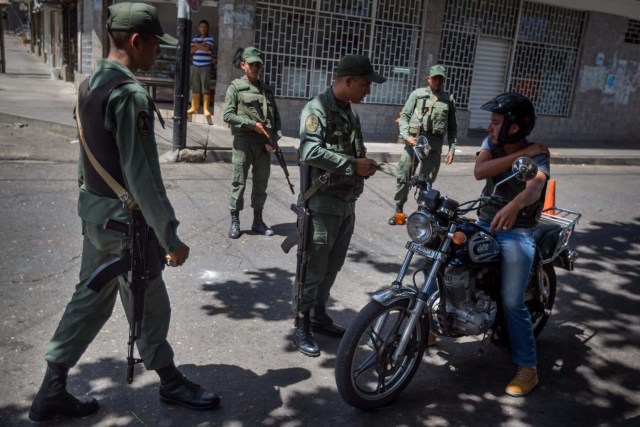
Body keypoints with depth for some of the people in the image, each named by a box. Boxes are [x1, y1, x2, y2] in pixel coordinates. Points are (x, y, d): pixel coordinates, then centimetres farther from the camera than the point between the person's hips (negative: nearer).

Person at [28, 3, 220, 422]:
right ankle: (171, 383, 31)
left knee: (90, 299, 18)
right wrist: (170, 235, -22)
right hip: (122, 217, -9)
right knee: (150, 308, 9)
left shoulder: (90, 84, 7)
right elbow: (141, 175, -26)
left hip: (94, 209, 9)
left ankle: (52, 392, 29)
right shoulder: (129, 94, -23)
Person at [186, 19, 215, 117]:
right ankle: (194, 107, 13)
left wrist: (197, 45, 0)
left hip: (205, 66, -4)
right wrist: (200, 45, -9)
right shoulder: (195, 38, 13)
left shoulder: (210, 38, 1)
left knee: (206, 88, -6)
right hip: (195, 66, 4)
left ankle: (206, 109, -5)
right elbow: (191, 50, 3)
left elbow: (206, 48, -14)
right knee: (195, 87, 6)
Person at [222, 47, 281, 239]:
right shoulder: (236, 87, 1)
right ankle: (235, 221, 9)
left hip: (264, 143, 4)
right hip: (243, 142, -4)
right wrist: (253, 124, -14)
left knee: (261, 183, 9)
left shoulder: (267, 89, 14)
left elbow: (276, 117, 12)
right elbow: (227, 115, -8)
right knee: (238, 182, 0)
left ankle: (258, 221, 19)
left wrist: (274, 138, -4)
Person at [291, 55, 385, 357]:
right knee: (313, 267, -1)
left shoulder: (351, 113, 15)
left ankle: (319, 315, 31)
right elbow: (311, 151, -27)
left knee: (333, 265, 16)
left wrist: (365, 164, 7)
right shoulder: (317, 109, -12)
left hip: (347, 202, 9)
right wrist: (353, 165, -23)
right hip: (322, 202, -8)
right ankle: (302, 327, 11)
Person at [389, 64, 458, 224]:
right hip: (413, 140, -1)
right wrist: (406, 135, -11)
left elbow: (452, 127, 14)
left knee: (427, 181, 4)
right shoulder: (417, 94, 6)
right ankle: (398, 210, 12)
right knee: (403, 178, 0)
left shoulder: (449, 99, 12)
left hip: (434, 144, 1)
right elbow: (404, 116, 4)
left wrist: (452, 148, 7)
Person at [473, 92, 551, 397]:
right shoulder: (492, 143, 3)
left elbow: (535, 186, -35)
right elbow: (479, 171, -17)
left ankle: (528, 368, 7)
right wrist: (520, 154, -21)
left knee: (512, 303, -9)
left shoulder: (538, 155, -13)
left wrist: (513, 206, -57)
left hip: (516, 233, -6)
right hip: (484, 224, 6)